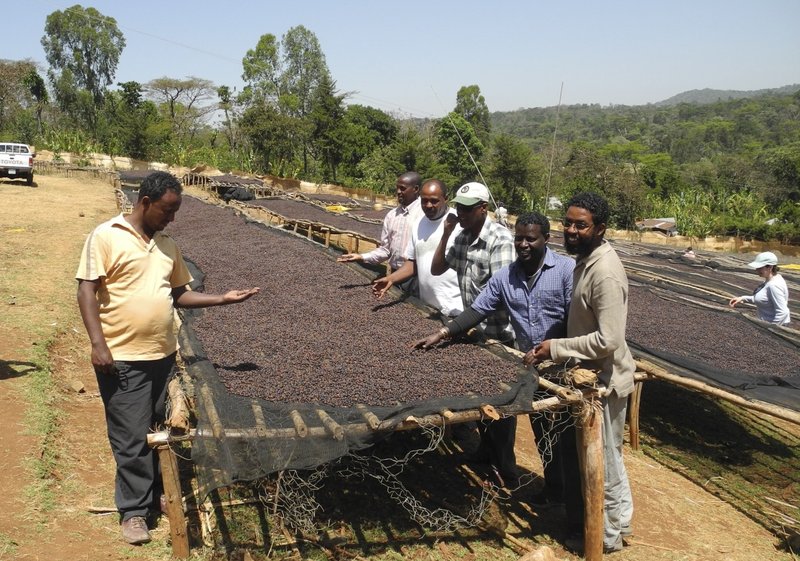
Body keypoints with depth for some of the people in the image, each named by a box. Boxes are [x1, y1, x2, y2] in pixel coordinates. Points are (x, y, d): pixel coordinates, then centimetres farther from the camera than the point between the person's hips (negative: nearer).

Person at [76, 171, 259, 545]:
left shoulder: (168, 246, 11)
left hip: (164, 355, 6)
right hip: (123, 358, -6)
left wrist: (222, 299, 5)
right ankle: (134, 510, 18)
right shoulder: (106, 237, -8)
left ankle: (158, 493, 34)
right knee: (133, 438, 2)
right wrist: (98, 343, -19)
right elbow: (86, 291, -11)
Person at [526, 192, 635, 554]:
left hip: (605, 378, -10)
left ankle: (609, 534, 25)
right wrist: (555, 348, 10)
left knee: (604, 458, 7)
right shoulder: (587, 259, 3)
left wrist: (555, 348, -23)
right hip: (595, 374, 10)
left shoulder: (605, 273, -27)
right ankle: (618, 518, 41)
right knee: (602, 455, 23)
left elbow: (608, 340, -30)